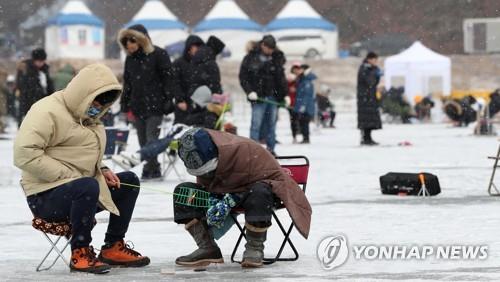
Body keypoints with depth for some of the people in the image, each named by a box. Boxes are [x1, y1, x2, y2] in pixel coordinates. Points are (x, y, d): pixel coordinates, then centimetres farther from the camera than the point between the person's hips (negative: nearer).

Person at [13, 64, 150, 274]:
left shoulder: (88, 118, 17)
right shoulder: (49, 112, -15)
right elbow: (24, 153, -26)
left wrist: (102, 170, 6)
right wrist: (68, 175, -25)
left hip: (78, 193, 10)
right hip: (45, 197, -10)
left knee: (129, 182, 9)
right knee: (88, 186, -38)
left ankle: (113, 247, 11)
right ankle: (80, 252, -22)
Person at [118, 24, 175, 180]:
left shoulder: (158, 55, -5)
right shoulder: (130, 58, 13)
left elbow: (168, 79, -6)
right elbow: (127, 82, 19)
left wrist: (168, 100, -10)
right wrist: (125, 104, 15)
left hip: (155, 104, -6)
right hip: (137, 105, 6)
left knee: (151, 138, -11)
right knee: (143, 141, 4)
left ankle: (150, 169, -8)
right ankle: (153, 170, 10)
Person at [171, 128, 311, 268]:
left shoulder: (244, 150, -32)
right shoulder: (202, 161, -11)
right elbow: (206, 184, 5)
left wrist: (229, 201, -31)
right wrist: (212, 200, -19)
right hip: (225, 192, 6)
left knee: (259, 193, -44)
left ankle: (254, 248, -27)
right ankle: (207, 248, -15)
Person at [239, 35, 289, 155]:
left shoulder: (277, 58, 11)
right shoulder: (251, 58, -2)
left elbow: (281, 78, 16)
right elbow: (243, 77, -1)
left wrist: (285, 94, 10)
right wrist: (249, 91, -13)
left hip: (273, 97, 4)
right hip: (258, 96, -4)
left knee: (272, 124, 7)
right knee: (256, 124, -7)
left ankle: (271, 149, 13)